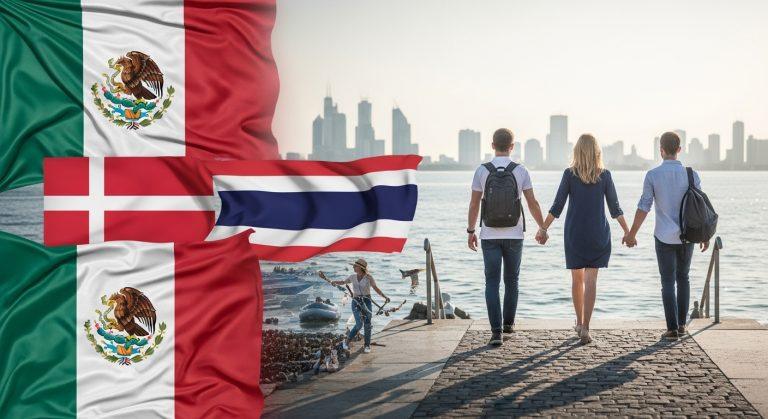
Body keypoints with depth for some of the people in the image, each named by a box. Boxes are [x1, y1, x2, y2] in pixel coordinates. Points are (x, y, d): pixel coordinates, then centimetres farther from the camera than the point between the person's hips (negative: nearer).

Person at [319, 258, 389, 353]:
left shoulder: (368, 277, -5)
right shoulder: (352, 277, 4)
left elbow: (376, 289, -6)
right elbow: (342, 282, 15)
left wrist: (385, 297, -21)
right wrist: (326, 279, 13)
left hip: (366, 302, -1)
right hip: (356, 302, 1)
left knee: (367, 324, -3)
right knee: (359, 324, -15)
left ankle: (367, 346, 14)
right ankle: (347, 341, 5)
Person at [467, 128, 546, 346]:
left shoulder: (482, 171, -4)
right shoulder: (520, 171, -4)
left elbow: (474, 205, -2)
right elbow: (532, 204, -2)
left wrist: (470, 232, 9)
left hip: (490, 236, -1)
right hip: (514, 235, 1)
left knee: (492, 283, 1)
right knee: (511, 280, 18)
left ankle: (496, 331, -9)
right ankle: (508, 323, 29)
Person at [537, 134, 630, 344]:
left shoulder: (570, 174, -5)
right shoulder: (605, 175, -2)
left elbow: (557, 206, -5)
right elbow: (615, 208, 1)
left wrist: (543, 228, 3)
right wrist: (627, 231, 11)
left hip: (574, 233, 0)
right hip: (598, 234, 0)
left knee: (577, 279, 14)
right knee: (591, 280, -3)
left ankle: (579, 322, 26)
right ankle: (585, 327, -13)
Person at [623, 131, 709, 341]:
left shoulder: (653, 175, -8)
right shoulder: (691, 174, -3)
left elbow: (643, 207, -8)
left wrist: (632, 234, 1)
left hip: (664, 237, -2)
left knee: (668, 282, 3)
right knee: (683, 278, 18)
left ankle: (672, 329, -1)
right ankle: (681, 324, 20)